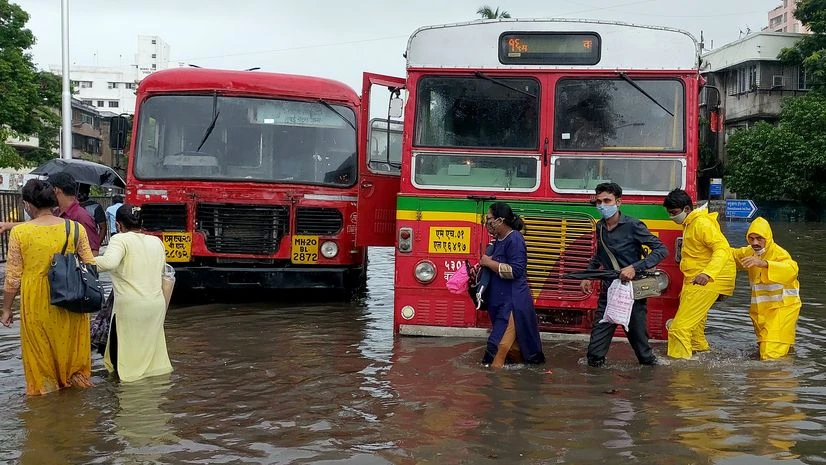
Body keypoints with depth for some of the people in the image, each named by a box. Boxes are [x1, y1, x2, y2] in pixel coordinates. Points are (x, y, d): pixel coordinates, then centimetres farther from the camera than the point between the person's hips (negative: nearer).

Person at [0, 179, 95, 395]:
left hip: (36, 302, -1)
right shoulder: (76, 229, -6)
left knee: (41, 349, 15)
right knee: (70, 345, 19)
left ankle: (44, 386, 26)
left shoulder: (19, 232, -10)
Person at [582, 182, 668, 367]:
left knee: (638, 338, 6)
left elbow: (661, 250, -14)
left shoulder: (632, 226, -12)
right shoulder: (600, 227, 7)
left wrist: (635, 268, -24)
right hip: (608, 292, 5)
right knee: (595, 351, -1)